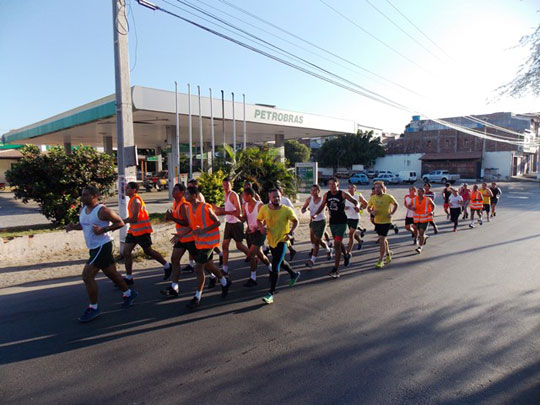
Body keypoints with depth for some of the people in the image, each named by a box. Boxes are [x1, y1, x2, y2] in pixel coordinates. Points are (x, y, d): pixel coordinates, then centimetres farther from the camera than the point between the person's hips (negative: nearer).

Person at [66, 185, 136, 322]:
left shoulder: (102, 211, -17)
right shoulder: (82, 210, 8)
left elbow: (120, 223, -14)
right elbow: (82, 225, 23)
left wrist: (103, 229, -24)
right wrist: (73, 226, 2)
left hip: (102, 246, -9)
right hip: (94, 247, 9)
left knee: (87, 275, -11)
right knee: (111, 273, 18)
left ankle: (93, 308, 3)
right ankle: (128, 293, 37)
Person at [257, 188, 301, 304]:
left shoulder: (287, 210, -16)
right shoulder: (264, 209, -10)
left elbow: (295, 221, -2)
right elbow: (259, 220, 7)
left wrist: (290, 233, -15)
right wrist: (261, 227, -15)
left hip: (282, 241, -5)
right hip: (271, 240, 5)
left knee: (275, 267, -12)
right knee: (280, 262, 26)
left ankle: (271, 294, -5)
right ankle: (294, 274, 55)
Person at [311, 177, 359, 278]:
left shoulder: (343, 194, -10)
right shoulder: (326, 195, 2)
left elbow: (355, 201, -2)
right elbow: (322, 206, 14)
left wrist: (356, 206, -25)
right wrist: (315, 214, -1)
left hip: (341, 222, -5)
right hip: (332, 222, 5)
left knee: (337, 244, -12)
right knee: (338, 243, 21)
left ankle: (335, 270, -8)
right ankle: (346, 256, 51)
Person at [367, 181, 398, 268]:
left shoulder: (388, 197, -12)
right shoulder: (372, 197, -3)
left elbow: (396, 204, 3)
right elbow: (368, 207, 9)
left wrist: (391, 213, -9)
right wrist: (372, 211, -13)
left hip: (386, 221, -4)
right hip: (377, 221, 4)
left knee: (381, 240, -11)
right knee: (383, 239, 20)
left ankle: (380, 261, -3)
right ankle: (388, 253, 45)